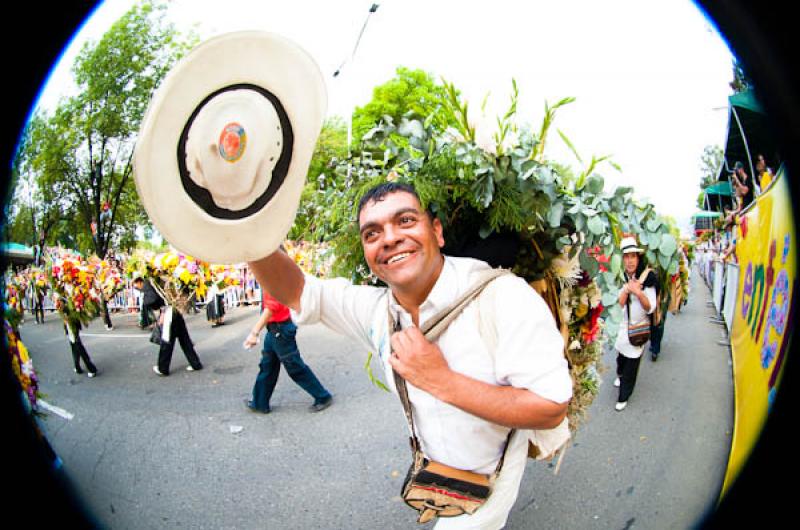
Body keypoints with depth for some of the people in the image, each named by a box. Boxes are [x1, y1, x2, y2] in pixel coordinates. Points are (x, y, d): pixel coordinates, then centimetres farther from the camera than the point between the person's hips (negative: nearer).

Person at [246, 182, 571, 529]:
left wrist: (441, 380, -34)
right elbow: (293, 291, -10)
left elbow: (552, 409, -29)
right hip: (433, 467, 5)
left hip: (488, 480, -5)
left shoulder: (505, 298, -30)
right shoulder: (374, 309, -12)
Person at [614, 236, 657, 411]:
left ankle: (623, 396, 23)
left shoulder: (647, 278, -14)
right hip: (620, 327, 2)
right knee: (621, 357, 22)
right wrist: (626, 290, -27)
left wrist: (639, 293, -30)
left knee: (632, 363, 4)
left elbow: (650, 308, -13)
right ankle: (620, 376, 54)